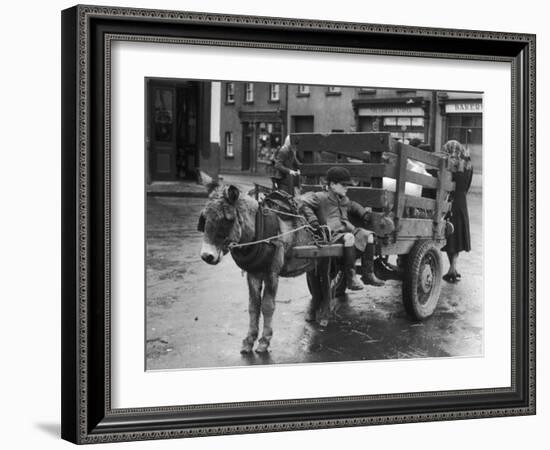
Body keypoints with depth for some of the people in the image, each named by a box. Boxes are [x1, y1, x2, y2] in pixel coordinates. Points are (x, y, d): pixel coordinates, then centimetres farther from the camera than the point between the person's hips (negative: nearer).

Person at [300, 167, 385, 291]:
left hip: (349, 230, 8)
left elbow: (353, 206, 49)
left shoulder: (345, 200, 26)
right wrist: (312, 220, -19)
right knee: (349, 238, -36)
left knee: (368, 235, -9)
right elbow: (303, 202, -10)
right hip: (332, 233, -8)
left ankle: (368, 274, -7)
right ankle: (351, 278, -32)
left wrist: (364, 213, 32)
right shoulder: (321, 197, 1)